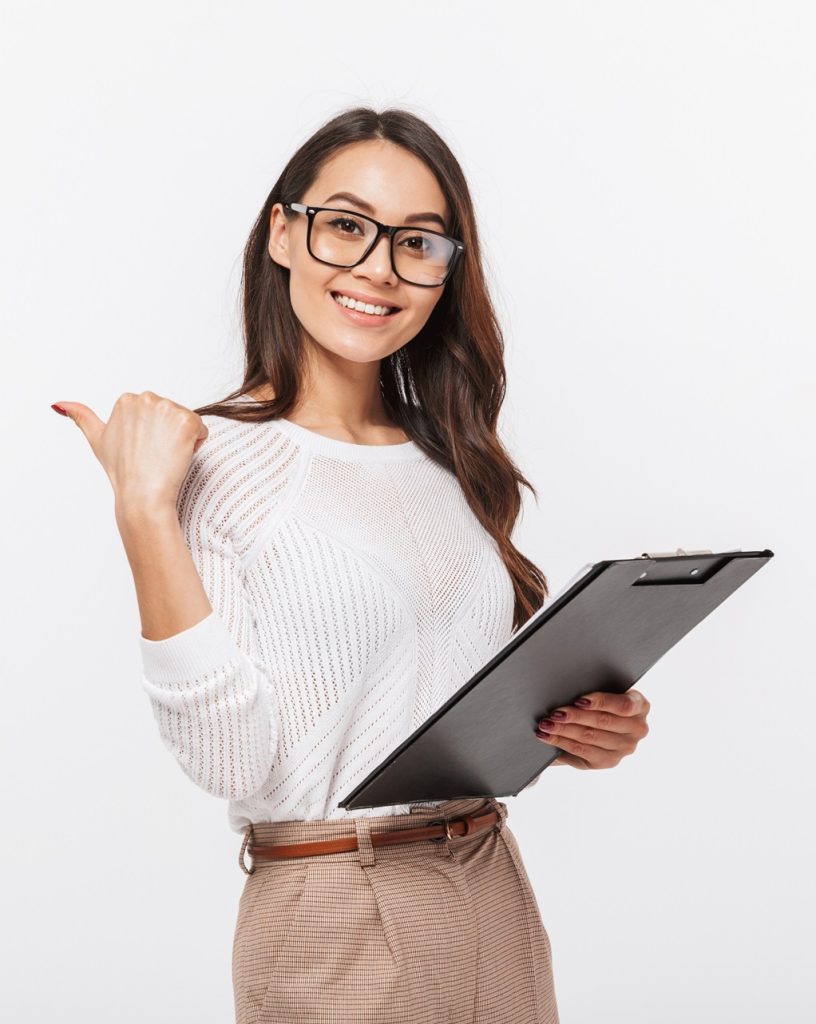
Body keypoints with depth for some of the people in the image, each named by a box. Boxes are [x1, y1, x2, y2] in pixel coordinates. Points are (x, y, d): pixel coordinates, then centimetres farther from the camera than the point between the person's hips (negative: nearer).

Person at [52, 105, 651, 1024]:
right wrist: (143, 512, -24)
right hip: (338, 930, -6)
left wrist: (571, 732, -1)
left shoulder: (447, 466, 7)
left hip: (495, 902, 6)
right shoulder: (212, 461, -11)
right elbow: (231, 760, -20)